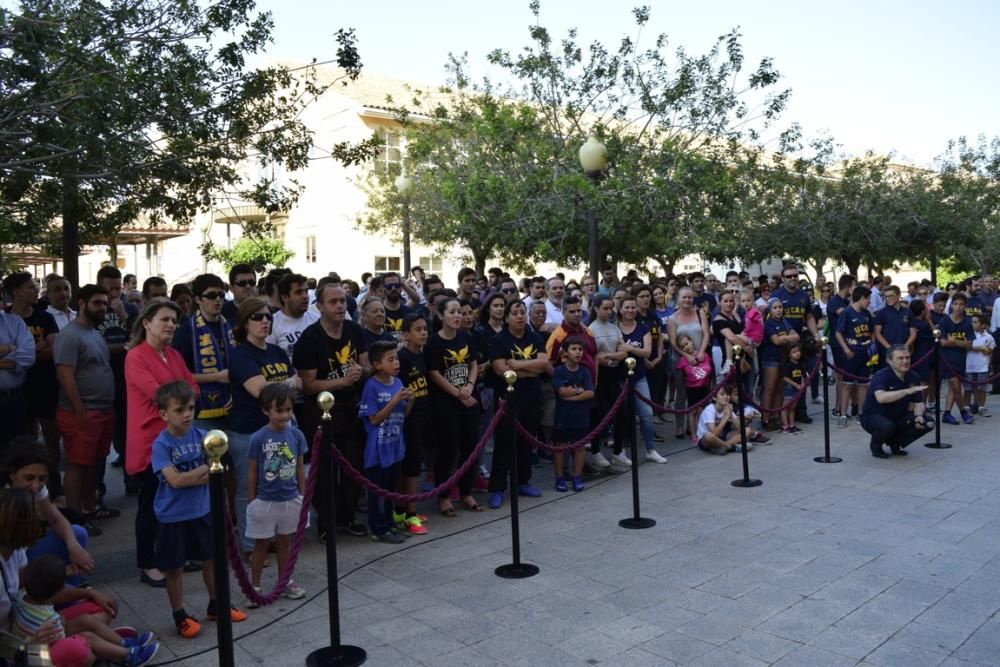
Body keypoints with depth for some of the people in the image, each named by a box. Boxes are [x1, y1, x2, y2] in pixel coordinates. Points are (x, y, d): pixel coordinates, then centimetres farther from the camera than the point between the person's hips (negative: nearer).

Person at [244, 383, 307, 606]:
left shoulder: (296, 435, -5)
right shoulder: (258, 438, -14)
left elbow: (300, 469, 4)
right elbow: (252, 473, -6)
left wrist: (303, 497, 7)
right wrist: (251, 502, -3)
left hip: (291, 500, 3)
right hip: (265, 502, -3)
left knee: (284, 542, 18)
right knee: (261, 545, 10)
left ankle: (285, 582, 32)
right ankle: (254, 587, 24)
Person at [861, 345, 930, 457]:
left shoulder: (913, 377, -4)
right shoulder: (881, 376, -24)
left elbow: (918, 403, 1)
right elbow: (881, 398, -44)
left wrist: (918, 416, -21)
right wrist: (908, 391, -48)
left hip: (898, 416, 7)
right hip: (873, 417, -6)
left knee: (927, 422, -12)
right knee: (887, 426, -38)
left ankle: (895, 442, 9)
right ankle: (876, 446, -3)